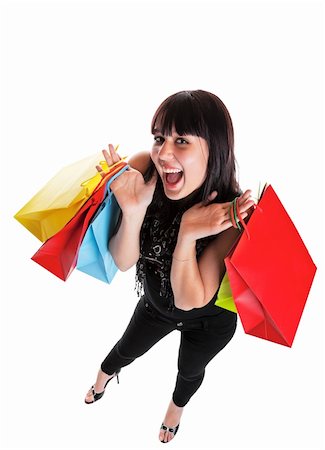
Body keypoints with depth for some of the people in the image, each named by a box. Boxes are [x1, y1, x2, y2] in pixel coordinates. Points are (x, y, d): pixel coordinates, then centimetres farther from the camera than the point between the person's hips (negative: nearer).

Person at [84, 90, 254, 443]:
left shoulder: (232, 215, -37)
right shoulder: (143, 170, -31)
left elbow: (190, 300, -32)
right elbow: (123, 262, -23)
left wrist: (188, 234, -48)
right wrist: (133, 212, -43)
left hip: (208, 321, -2)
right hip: (155, 302, 2)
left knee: (190, 371, 29)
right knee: (127, 349, 31)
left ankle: (176, 407, 67)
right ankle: (103, 378, 70)